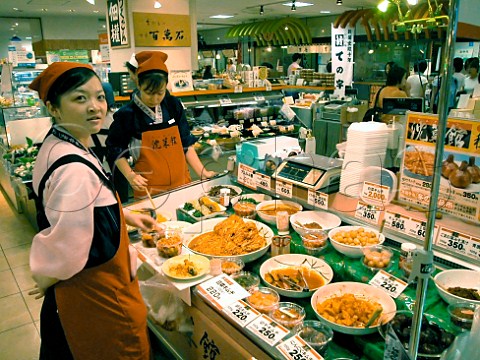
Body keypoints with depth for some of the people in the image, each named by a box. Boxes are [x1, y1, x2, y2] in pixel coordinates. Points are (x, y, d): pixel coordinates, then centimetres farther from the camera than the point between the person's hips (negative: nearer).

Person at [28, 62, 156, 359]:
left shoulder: (57, 144, -2)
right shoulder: (75, 170, -34)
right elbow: (67, 250, -31)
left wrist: (126, 215, 13)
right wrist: (47, 281, -10)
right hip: (98, 297, -9)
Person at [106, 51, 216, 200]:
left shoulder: (173, 105, 1)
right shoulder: (127, 114, -10)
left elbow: (186, 143, 7)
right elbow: (116, 151, 0)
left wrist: (202, 172, 3)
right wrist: (130, 175, -15)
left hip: (182, 184, 4)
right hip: (149, 191, -3)